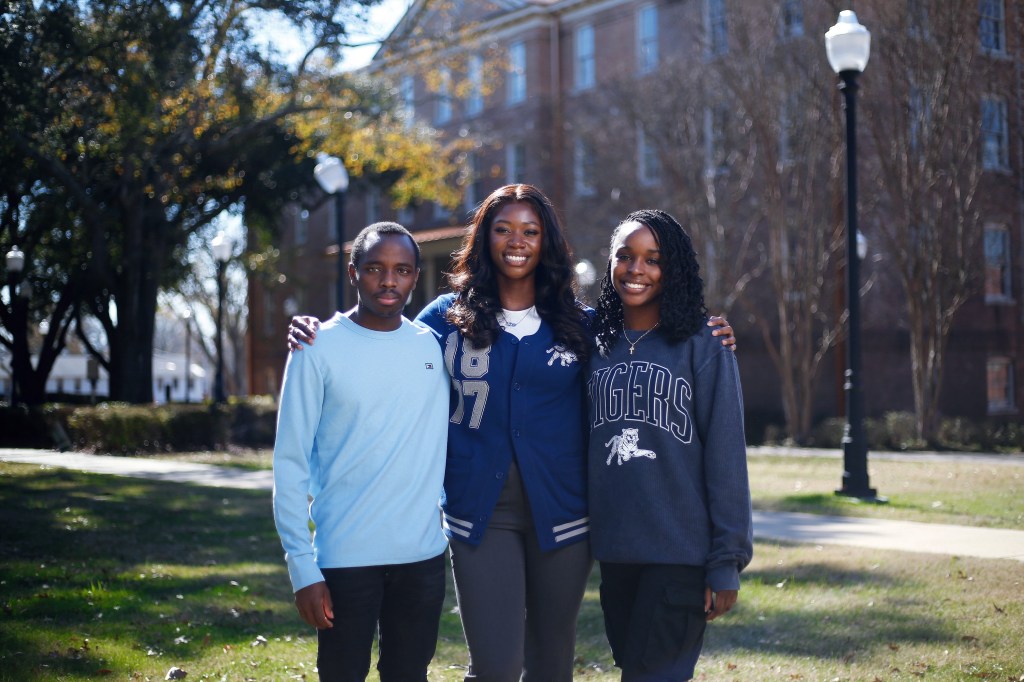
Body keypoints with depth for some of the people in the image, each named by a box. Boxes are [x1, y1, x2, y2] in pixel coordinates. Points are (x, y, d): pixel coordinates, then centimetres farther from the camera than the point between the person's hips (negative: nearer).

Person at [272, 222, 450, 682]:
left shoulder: (433, 343, 4)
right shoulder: (320, 349, -6)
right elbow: (291, 464, -7)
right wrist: (303, 568, -11)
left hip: (424, 555, 3)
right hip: (345, 557, -3)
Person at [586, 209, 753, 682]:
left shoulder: (702, 346, -6)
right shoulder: (597, 345, 9)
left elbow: (725, 460, -8)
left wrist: (726, 563, -12)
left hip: (681, 554, -5)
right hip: (613, 553, 5)